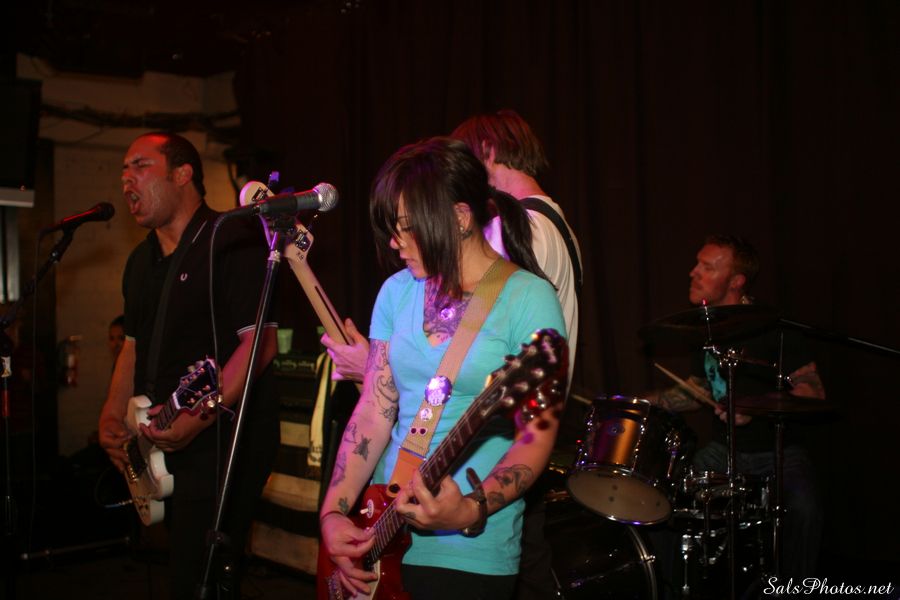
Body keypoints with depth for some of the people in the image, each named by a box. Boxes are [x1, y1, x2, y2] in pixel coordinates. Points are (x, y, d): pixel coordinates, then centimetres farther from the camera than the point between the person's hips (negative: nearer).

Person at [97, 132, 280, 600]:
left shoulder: (233, 241, -10)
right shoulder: (141, 260, 17)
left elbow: (260, 339, -18)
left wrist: (200, 415, -26)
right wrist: (112, 414, 9)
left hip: (223, 439, -8)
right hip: (160, 443, 9)